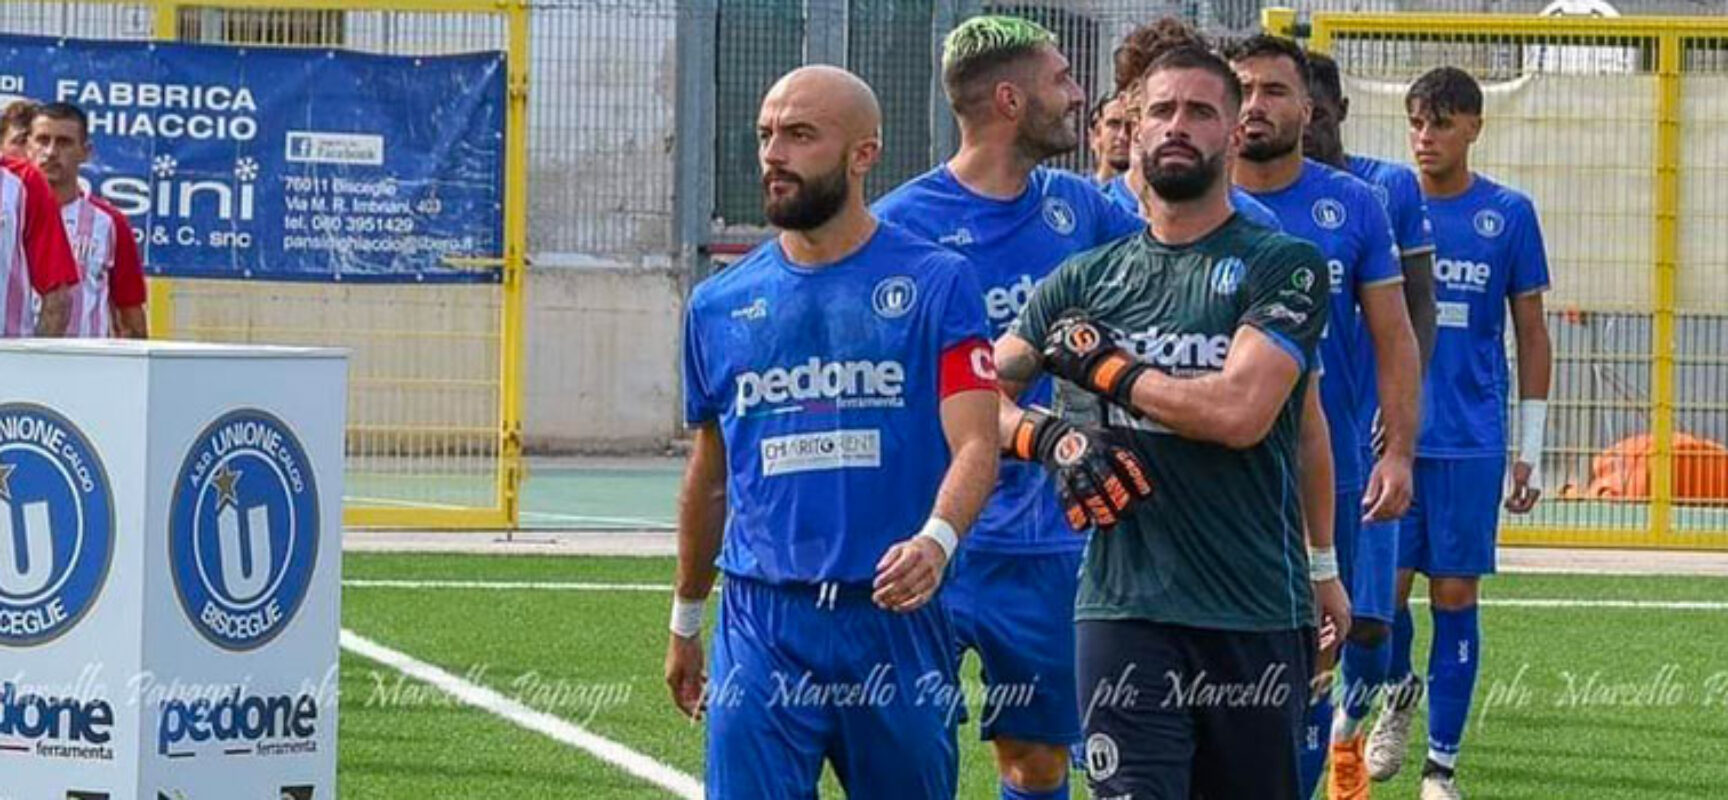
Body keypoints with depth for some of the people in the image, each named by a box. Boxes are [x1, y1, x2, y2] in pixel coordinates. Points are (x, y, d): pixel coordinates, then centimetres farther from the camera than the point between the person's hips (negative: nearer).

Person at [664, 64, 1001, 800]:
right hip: (762, 623, 2)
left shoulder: (935, 284, -2)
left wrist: (937, 539, -30)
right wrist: (685, 621, 26)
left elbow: (975, 443, -11)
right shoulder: (720, 306, 10)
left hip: (895, 614, -2)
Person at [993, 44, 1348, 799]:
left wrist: (1102, 367, -4)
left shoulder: (1285, 266, -2)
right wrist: (1047, 438, -10)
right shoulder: (1088, 279, 12)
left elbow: (1240, 411, -16)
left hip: (1258, 614, -2)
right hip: (1124, 609, 2)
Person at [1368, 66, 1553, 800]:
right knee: (1385, 586, -2)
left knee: (1455, 595, 1)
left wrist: (1531, 450, 4)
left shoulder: (1509, 214, 2)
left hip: (1471, 441, -1)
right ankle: (1399, 689, 30)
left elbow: (1532, 335, 7)